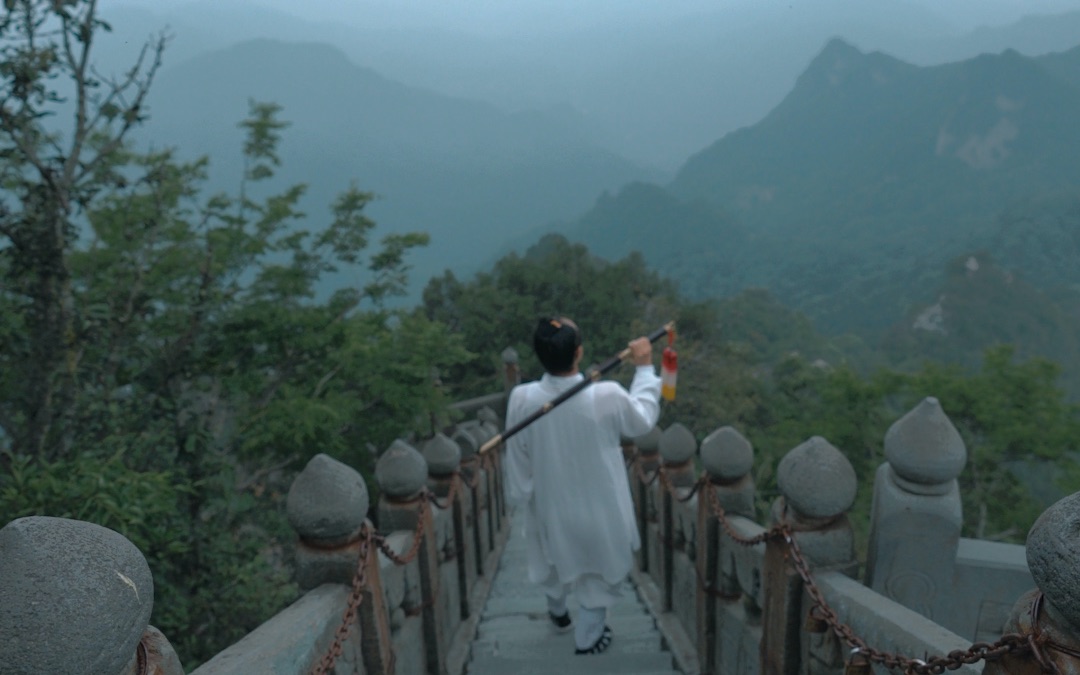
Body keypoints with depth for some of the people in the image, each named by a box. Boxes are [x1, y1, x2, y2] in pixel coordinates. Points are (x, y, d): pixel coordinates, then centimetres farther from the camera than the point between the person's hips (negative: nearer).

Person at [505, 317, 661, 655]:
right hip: (599, 507, -2)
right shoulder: (608, 396, -31)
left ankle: (557, 611, 59)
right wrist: (644, 368, 1)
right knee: (598, 575, 25)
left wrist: (521, 498, 8)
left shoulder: (521, 399, -26)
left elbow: (518, 463, -11)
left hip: (551, 505, 3)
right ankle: (587, 639, 45)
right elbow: (643, 421, -8)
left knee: (556, 561, 32)